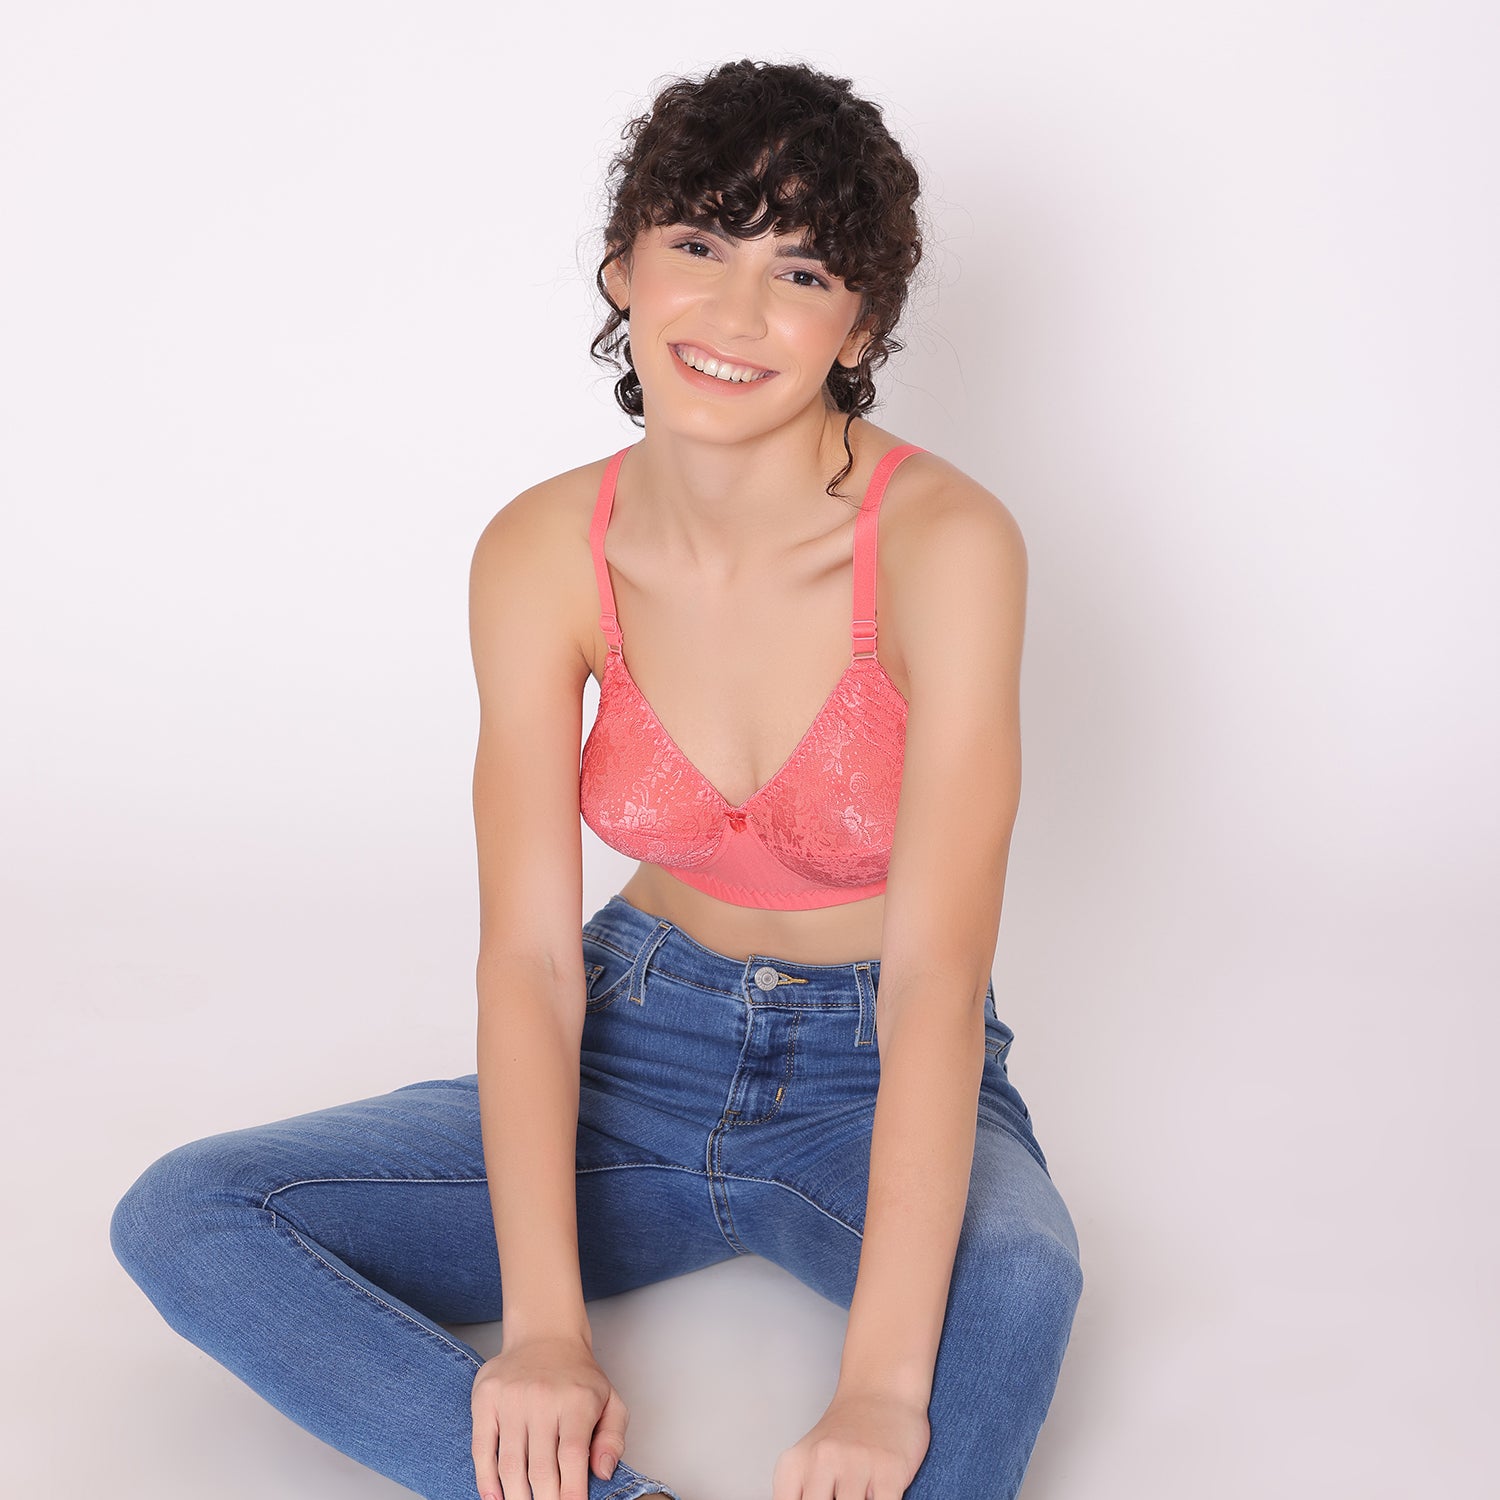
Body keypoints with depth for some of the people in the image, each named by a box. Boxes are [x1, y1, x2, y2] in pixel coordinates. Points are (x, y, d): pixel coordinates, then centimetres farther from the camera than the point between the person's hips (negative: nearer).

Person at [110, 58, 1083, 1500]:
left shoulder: (943, 542, -20)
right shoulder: (543, 556, -10)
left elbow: (936, 974, -26)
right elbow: (528, 952, -14)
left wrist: (882, 1383, -35)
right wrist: (543, 1330, -26)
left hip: (876, 1076, -3)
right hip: (648, 1047, 4)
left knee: (1012, 1280, -39)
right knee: (182, 1220, -14)